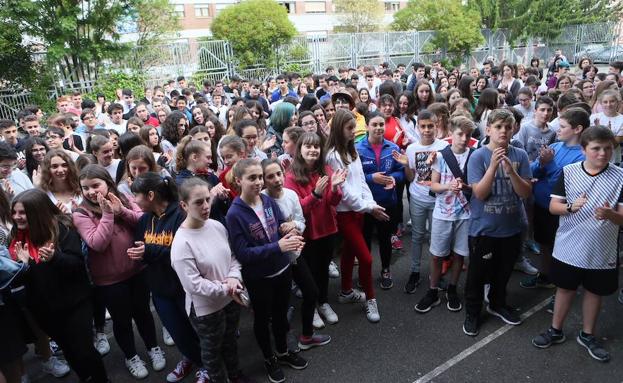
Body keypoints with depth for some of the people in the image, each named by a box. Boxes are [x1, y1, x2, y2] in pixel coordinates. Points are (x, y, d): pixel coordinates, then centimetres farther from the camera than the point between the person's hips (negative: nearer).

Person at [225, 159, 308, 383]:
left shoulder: (268, 200, -7)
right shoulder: (234, 214, -22)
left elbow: (283, 226, 5)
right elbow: (242, 253, -24)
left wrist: (292, 238, -18)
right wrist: (278, 247, -32)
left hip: (282, 269, 5)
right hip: (258, 278, -5)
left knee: (281, 313, 24)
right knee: (262, 318, 18)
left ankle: (283, 352, 48)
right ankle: (269, 359, 42)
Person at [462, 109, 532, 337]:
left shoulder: (520, 156, -4)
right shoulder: (478, 157, -12)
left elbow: (526, 193, -8)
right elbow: (480, 193, -18)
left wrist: (511, 171, -24)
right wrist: (493, 165, -29)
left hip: (511, 228, 3)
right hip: (483, 228, -3)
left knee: (503, 272, 21)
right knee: (478, 273, 10)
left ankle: (497, 304, 44)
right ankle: (472, 312, 29)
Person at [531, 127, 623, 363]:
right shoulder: (568, 172, -6)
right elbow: (553, 207, -5)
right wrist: (571, 207, -25)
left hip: (602, 251, 0)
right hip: (569, 247, 0)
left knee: (594, 291, 17)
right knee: (565, 288, 15)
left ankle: (587, 335, 37)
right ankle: (556, 331, 33)